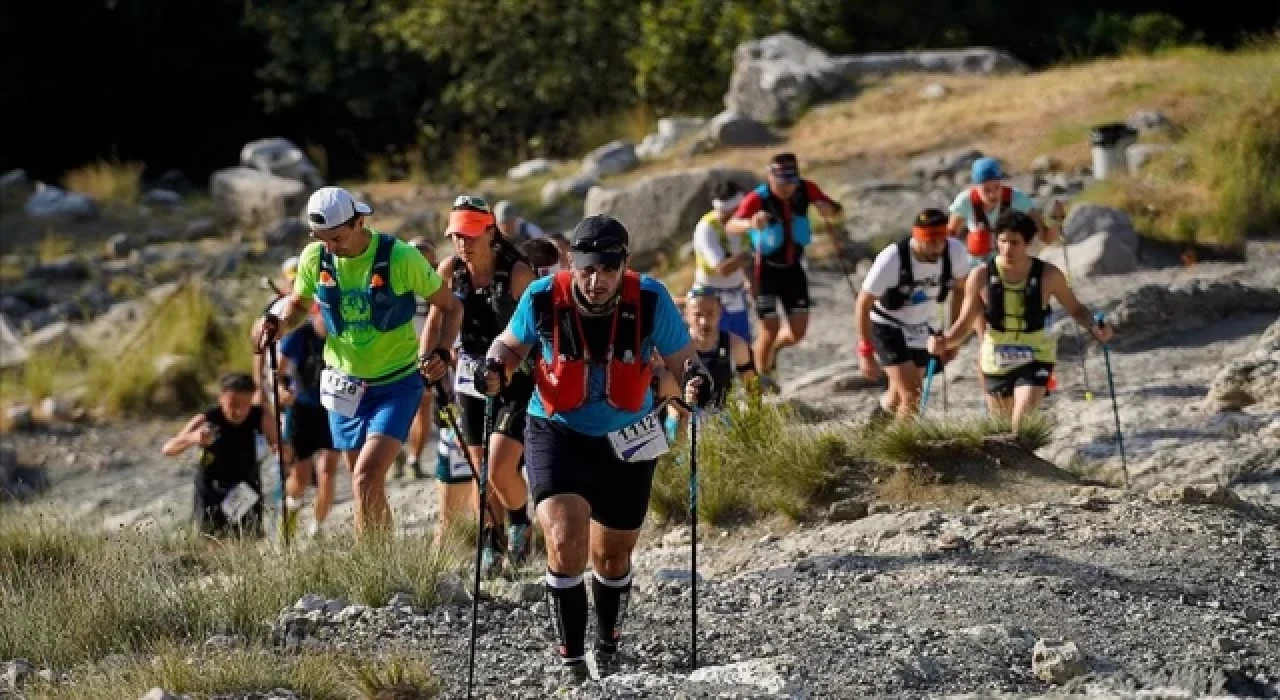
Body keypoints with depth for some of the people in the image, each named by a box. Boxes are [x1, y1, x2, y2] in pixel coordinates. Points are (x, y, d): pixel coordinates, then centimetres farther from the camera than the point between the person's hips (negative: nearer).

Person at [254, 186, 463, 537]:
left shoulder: (400, 257, -17)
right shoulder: (314, 258, -6)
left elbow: (451, 307, -6)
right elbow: (297, 303, 14)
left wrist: (441, 353, -22)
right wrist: (278, 323, -8)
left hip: (397, 385, -4)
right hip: (345, 385, 4)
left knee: (367, 478, -19)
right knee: (369, 486, 10)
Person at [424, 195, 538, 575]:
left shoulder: (517, 272, -18)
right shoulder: (450, 269, -5)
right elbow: (437, 317, 9)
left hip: (516, 379, -4)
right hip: (471, 378, 4)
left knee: (500, 469, -15)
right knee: (481, 471, 7)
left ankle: (521, 522, 15)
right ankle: (492, 542, 24)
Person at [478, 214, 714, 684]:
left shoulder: (649, 301, -20)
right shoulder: (543, 299, -19)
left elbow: (682, 358, -10)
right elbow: (513, 343, 2)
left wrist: (696, 379, -32)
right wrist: (496, 365, -19)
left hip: (625, 441, 2)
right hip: (557, 434, -2)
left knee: (612, 554, 18)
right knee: (566, 540, -22)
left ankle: (607, 640, 47)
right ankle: (571, 659, -8)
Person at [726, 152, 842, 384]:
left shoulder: (805, 190, -12)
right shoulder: (758, 198, -26)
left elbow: (835, 211, -10)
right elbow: (730, 227, -39)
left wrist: (827, 208, -34)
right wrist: (750, 224, -62)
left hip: (793, 269, 4)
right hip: (766, 270, -4)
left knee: (798, 331, 2)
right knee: (771, 330, -8)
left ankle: (773, 349, 34)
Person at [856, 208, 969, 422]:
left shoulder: (955, 252, -20)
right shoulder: (893, 258, -31)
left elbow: (959, 290, 2)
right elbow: (863, 305, -21)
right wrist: (866, 353, -22)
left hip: (920, 329, 5)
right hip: (887, 326, -5)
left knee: (899, 396, 17)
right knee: (910, 396, -18)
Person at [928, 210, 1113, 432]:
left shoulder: (1048, 275, -14)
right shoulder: (981, 276, -13)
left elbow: (1075, 309, 1)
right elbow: (964, 325, -7)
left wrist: (1094, 328, -18)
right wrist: (944, 341, -27)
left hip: (1036, 357, -2)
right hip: (997, 360, 2)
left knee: (1023, 418, -23)